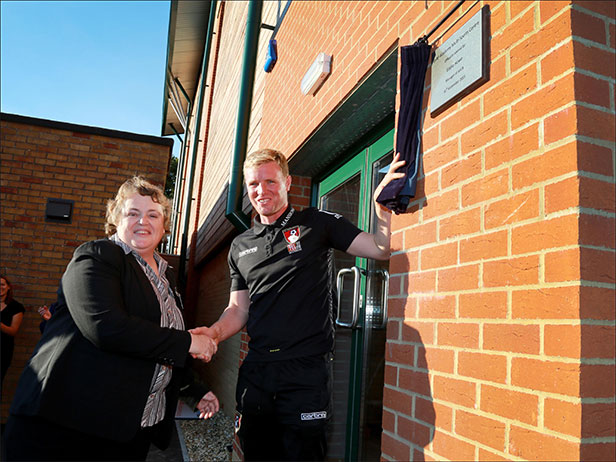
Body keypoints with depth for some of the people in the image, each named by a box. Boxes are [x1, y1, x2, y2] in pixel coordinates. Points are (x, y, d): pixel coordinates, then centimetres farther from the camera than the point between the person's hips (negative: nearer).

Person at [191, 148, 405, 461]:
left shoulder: (317, 224, 1)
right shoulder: (240, 247, 13)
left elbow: (379, 250, -5)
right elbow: (239, 309, 15)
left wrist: (382, 206, -22)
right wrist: (215, 332, -5)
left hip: (307, 369, -4)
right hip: (255, 372, 5)